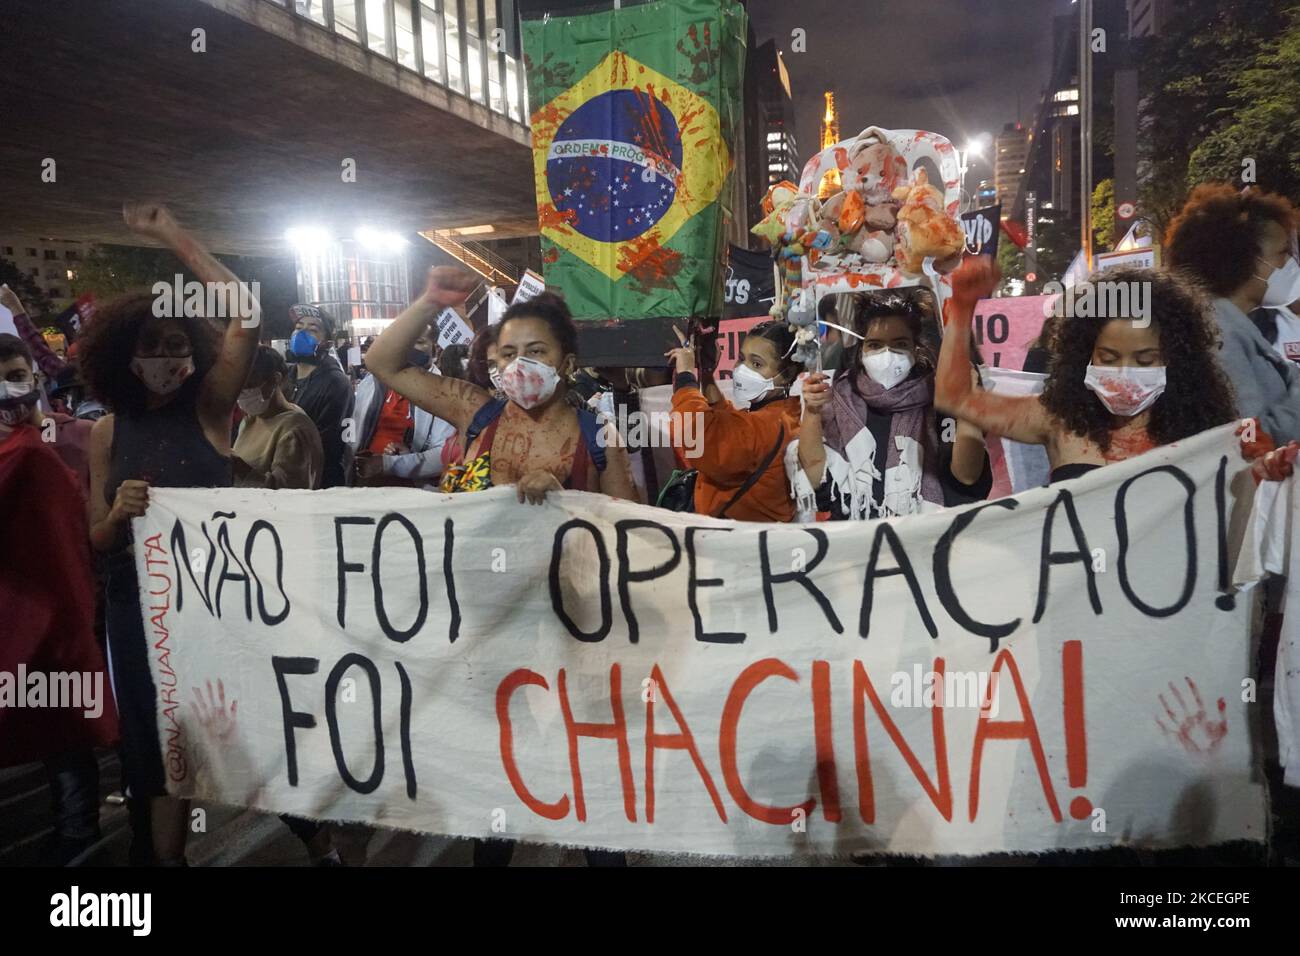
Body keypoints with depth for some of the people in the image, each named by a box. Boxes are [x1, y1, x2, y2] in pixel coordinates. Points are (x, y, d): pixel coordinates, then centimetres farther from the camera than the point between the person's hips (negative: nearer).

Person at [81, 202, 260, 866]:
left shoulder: (210, 406, -3)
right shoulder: (108, 432, 2)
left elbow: (246, 317, -16)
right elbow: (97, 539, 5)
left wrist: (174, 238, -12)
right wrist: (118, 515, -18)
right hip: (141, 603, 2)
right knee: (157, 737, 12)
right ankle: (164, 852, 32)